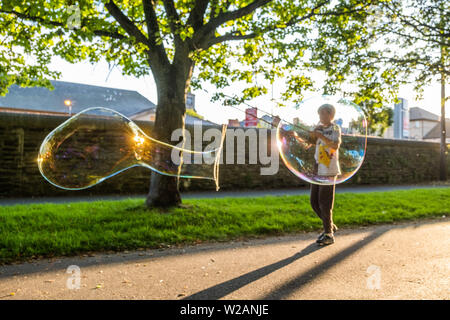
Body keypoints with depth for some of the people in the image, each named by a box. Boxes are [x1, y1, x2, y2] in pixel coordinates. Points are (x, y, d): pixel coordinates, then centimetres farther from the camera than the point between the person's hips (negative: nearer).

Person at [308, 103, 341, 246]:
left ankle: (329, 235, 7)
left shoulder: (335, 128, -4)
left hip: (329, 170, -7)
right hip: (318, 169, 7)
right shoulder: (319, 128, 14)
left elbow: (335, 145, -20)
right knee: (314, 201, 10)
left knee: (325, 203, -5)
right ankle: (330, 226, 28)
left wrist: (320, 135, -23)